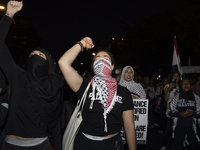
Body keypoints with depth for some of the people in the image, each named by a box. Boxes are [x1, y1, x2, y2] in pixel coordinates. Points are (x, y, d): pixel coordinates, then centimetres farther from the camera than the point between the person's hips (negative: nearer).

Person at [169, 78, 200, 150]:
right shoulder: (176, 97, 2)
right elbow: (171, 112, 1)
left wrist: (192, 114, -17)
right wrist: (180, 114, -16)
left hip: (192, 126, 1)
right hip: (179, 125, 0)